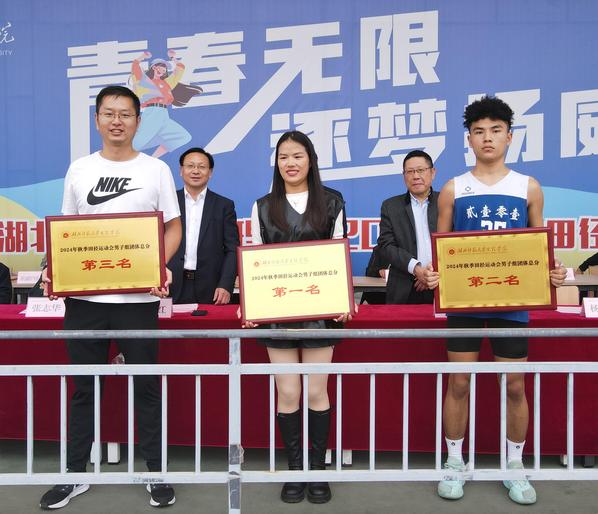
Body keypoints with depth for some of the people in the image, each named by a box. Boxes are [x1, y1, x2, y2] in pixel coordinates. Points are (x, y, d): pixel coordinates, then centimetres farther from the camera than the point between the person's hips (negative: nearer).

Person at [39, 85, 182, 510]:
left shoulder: (156, 169, 3)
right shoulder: (79, 169, 10)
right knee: (84, 388, 12)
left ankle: (156, 474, 20)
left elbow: (173, 227, 4)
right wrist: (53, 271, -3)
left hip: (138, 297, -2)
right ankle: (75, 474, 27)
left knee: (146, 386, 6)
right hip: (83, 296, 3)